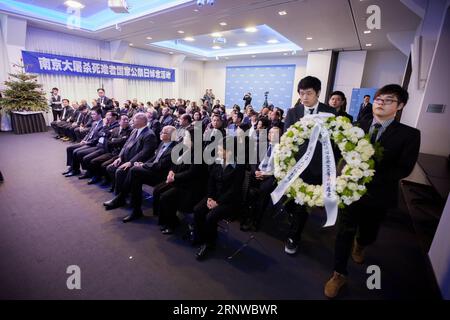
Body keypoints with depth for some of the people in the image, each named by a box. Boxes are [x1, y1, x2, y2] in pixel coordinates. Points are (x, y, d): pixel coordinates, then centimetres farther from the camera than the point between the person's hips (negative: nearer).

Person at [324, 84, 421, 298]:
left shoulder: (409, 134, -8)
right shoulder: (359, 125, -2)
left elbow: (404, 169, -14)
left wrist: (371, 176, -26)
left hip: (379, 194, 0)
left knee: (369, 233, 21)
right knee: (344, 232, 5)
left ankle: (358, 246, 57)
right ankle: (339, 274, 23)